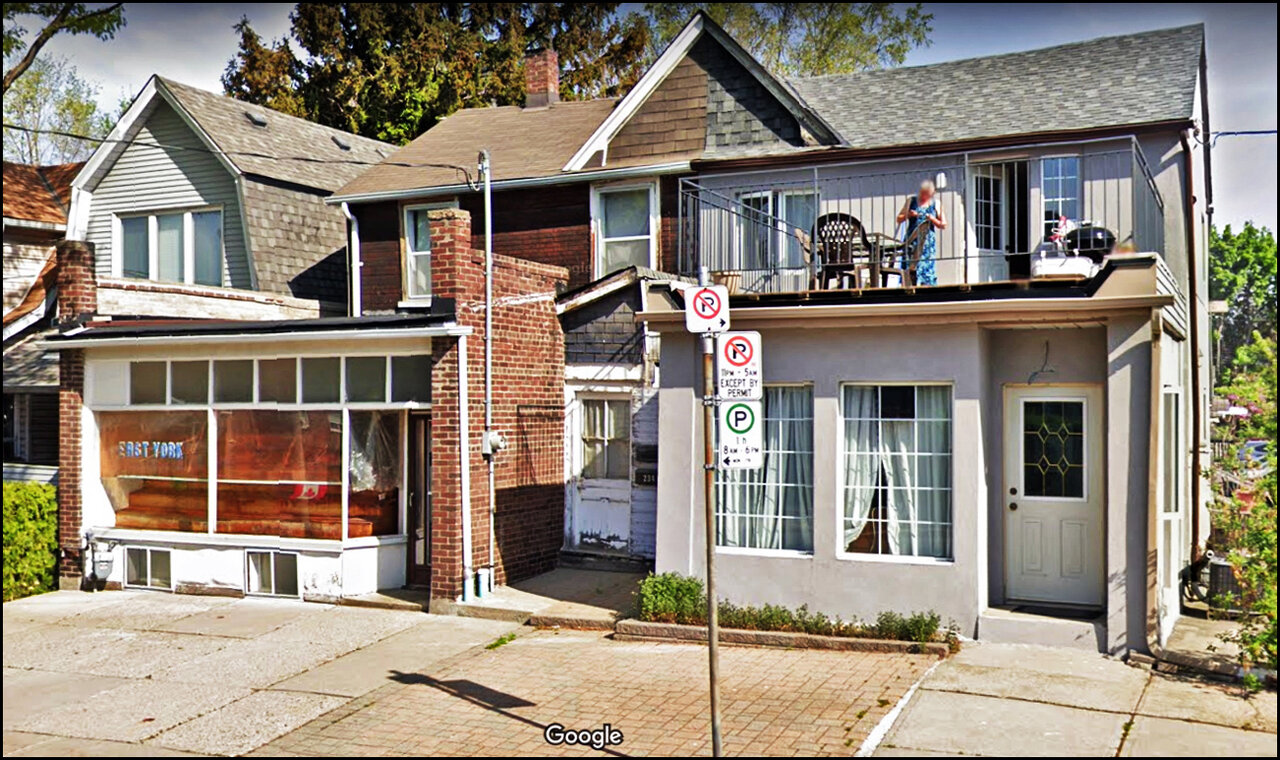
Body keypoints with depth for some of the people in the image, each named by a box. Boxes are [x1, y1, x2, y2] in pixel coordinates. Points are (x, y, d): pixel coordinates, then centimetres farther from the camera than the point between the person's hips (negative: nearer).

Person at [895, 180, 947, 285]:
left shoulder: (936, 204, 9)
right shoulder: (911, 201, 10)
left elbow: (943, 225, 10)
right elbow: (899, 219, 13)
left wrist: (932, 219, -7)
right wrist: (908, 215, -7)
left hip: (928, 241, 0)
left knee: (927, 267, -6)